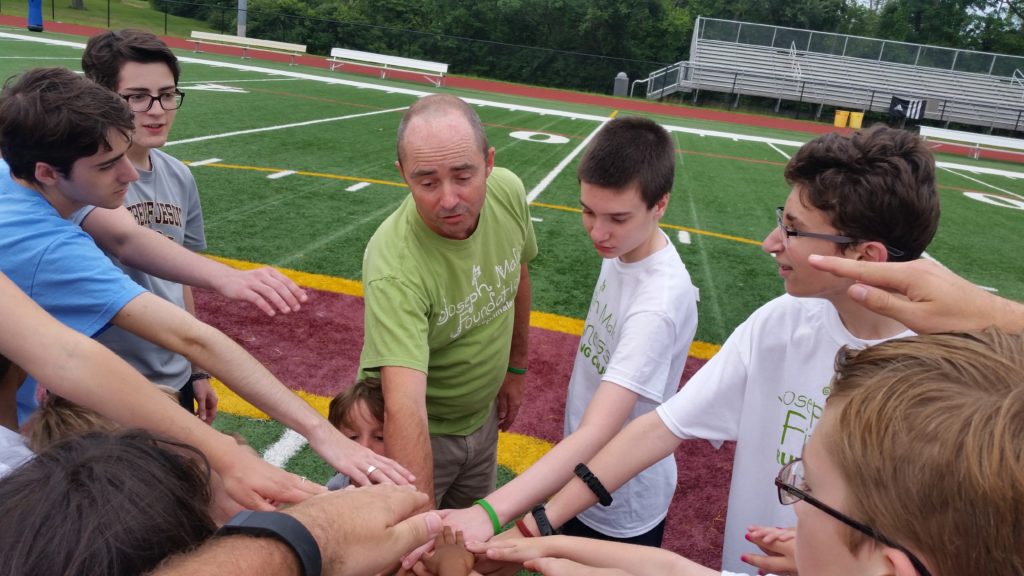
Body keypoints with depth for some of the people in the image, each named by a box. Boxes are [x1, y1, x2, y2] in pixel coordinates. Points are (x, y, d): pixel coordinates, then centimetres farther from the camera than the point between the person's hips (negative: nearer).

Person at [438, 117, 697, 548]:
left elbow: (595, 436, -42)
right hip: (577, 480, 7)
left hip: (620, 514, -7)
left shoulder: (659, 303, -34)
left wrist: (489, 512, -51)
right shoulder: (621, 250, -10)